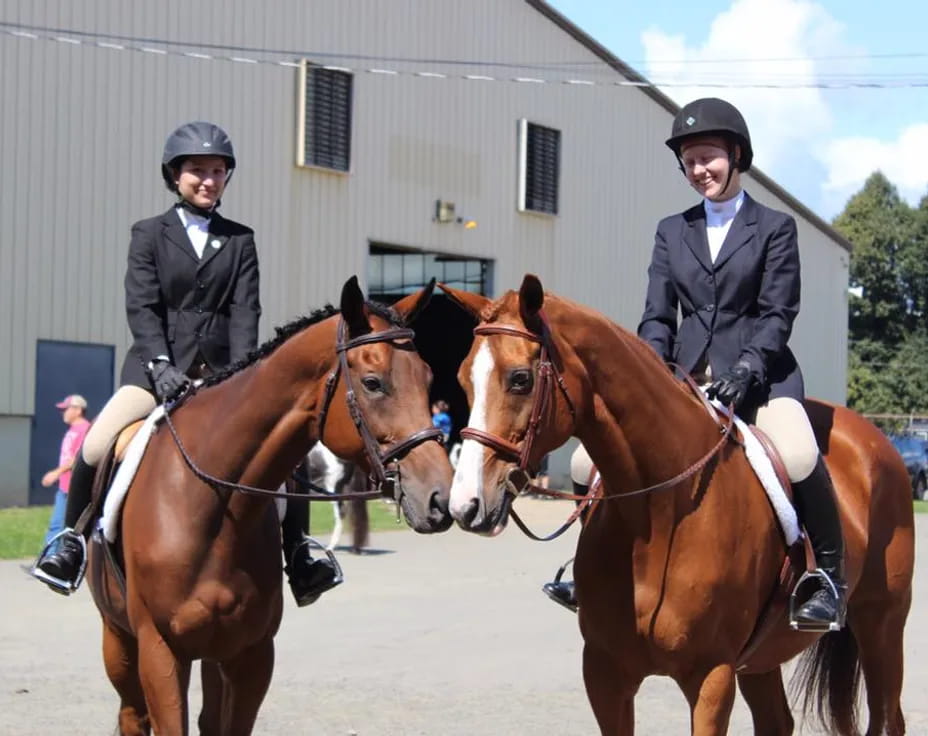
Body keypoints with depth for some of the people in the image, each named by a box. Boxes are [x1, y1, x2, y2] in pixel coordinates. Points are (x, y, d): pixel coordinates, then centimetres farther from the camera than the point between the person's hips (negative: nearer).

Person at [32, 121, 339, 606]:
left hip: (220, 369, 2)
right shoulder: (149, 234, 7)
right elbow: (141, 307, -4)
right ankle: (73, 539, -1)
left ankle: (298, 556, -4)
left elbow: (245, 311, 2)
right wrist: (160, 365, -20)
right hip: (157, 366, -2)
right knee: (96, 445, -22)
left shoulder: (240, 240, 12)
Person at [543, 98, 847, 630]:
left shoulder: (775, 228, 5)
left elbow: (778, 313, -3)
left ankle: (831, 575, -16)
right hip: (687, 377, 4)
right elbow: (658, 316, 10)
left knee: (798, 453, -32)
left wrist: (746, 370, -19)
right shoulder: (672, 231, 16)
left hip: (761, 374, -4)